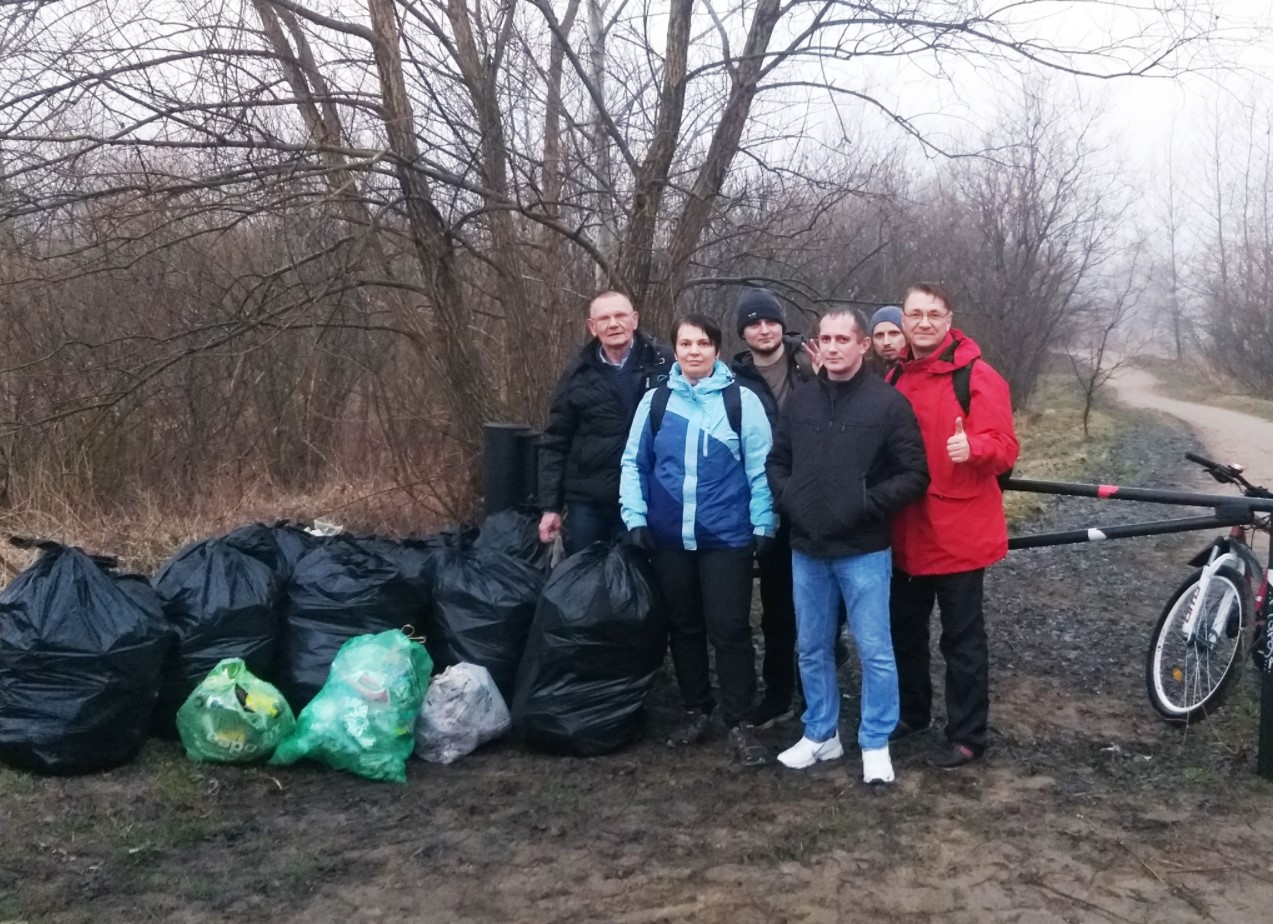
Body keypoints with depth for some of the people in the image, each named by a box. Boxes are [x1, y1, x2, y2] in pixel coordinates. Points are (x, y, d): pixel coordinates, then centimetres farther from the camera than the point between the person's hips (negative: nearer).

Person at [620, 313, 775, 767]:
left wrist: (762, 525, -5)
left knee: (729, 629, -2)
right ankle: (696, 711, 29)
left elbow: (760, 468, -3)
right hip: (670, 538, 3)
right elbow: (634, 463, 7)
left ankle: (740, 724, 9)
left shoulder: (742, 400, -4)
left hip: (727, 537, -3)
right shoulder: (656, 400, 4)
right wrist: (635, 516, 0)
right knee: (684, 628, 14)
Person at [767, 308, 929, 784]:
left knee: (874, 651, 2)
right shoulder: (800, 400, 7)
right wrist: (788, 500, -1)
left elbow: (914, 475, -8)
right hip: (807, 549, 4)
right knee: (813, 649, 14)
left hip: (864, 551, -4)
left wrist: (867, 505, -15)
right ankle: (820, 734, 29)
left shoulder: (888, 402, -7)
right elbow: (777, 461, 16)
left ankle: (875, 744, 17)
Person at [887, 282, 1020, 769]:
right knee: (905, 628, 18)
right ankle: (910, 711, 35)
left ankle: (967, 735, 15)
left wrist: (973, 447, -35)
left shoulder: (977, 376, -10)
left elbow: (1005, 448, -16)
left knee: (962, 638, 4)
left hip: (958, 532, -6)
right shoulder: (896, 378, 9)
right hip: (906, 532, 6)